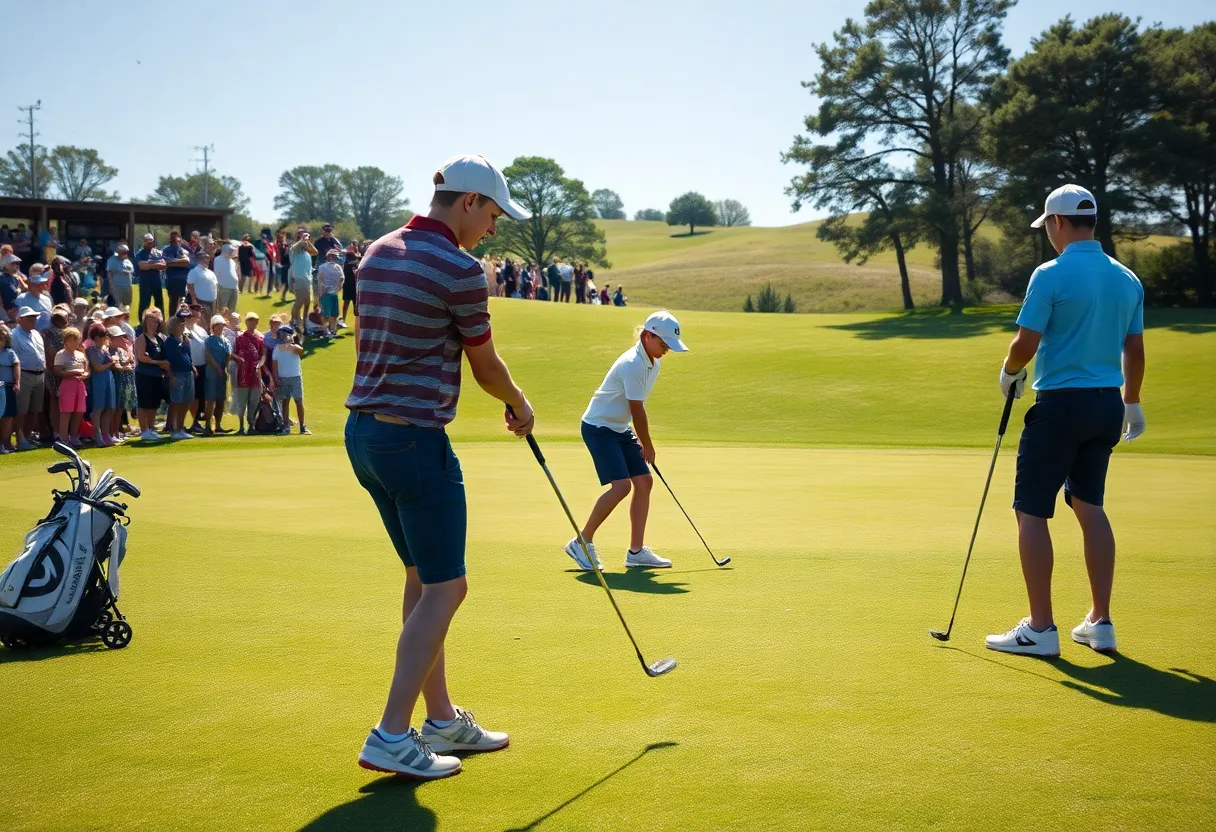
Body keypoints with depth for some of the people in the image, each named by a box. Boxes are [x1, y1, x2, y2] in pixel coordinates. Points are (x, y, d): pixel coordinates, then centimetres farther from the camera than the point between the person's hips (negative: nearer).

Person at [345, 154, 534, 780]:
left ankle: (441, 718, 26)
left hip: (363, 431, 9)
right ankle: (391, 737, 0)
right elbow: (485, 367, -3)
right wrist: (519, 405, 17)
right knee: (444, 587, 0)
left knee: (421, 578, 18)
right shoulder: (460, 271, -14)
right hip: (415, 440, -9)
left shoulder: (378, 253, 11)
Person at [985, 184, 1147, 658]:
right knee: (1090, 507, 16)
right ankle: (1100, 623, 16)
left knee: (1031, 511, 0)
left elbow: (1027, 343, -16)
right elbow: (1134, 350, 14)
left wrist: (1009, 372, 5)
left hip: (1061, 403, -7)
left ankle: (1040, 629, 0)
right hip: (1108, 405, 7)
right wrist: (1132, 403, 27)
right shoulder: (1127, 279, 8)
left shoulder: (1051, 275, -13)